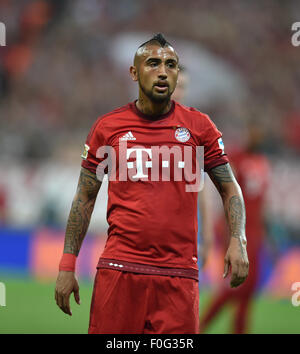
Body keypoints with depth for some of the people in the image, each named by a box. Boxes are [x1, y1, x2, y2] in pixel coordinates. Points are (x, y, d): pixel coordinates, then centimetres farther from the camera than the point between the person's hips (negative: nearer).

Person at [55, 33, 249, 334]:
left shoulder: (198, 126, 6)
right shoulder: (108, 127, 7)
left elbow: (229, 188, 12)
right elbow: (85, 198, 12)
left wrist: (238, 240, -6)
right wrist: (67, 266, 6)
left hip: (179, 274, 0)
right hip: (118, 270, 0)